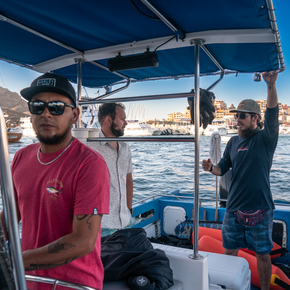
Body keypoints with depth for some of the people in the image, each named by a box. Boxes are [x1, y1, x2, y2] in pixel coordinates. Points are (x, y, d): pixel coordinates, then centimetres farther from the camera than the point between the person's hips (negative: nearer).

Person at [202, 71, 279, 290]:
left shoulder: (265, 139, -6)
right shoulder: (233, 142, 8)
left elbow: (272, 114, -23)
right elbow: (222, 168, 11)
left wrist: (271, 86, -37)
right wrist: (210, 168, -12)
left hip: (260, 209, -4)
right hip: (234, 208, 5)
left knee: (262, 254, 10)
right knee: (229, 252, 13)